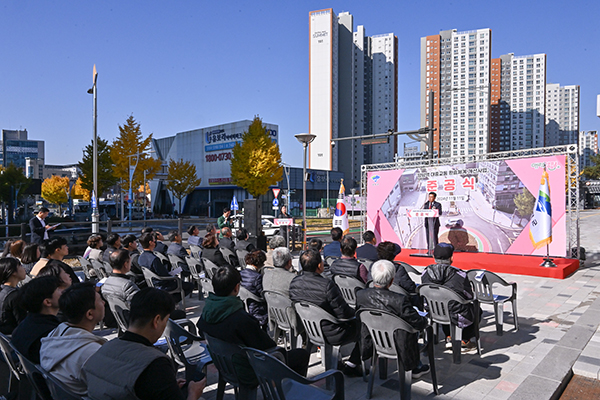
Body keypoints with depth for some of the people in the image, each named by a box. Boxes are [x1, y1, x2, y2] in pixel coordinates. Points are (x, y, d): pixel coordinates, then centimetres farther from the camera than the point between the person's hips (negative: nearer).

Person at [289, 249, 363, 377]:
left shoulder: (294, 282, -9)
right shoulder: (326, 285, -30)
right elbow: (344, 313, -23)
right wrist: (354, 313, -1)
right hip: (331, 335, -7)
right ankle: (352, 365, 18)